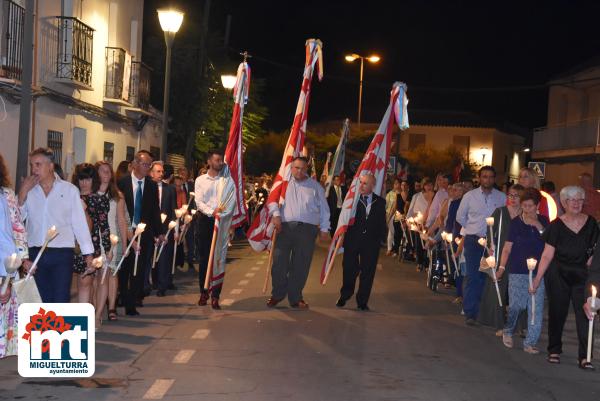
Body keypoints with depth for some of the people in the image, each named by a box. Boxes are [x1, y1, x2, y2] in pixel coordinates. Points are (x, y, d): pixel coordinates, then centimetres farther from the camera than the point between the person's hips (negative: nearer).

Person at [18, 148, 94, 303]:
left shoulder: (69, 190, 2)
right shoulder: (29, 191, 9)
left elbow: (79, 222, 2)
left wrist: (88, 253, -3)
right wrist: (22, 192, -6)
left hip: (62, 253, -3)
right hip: (35, 254, 3)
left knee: (61, 301, -4)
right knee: (42, 301, 10)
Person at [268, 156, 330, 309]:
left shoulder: (315, 186, 12)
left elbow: (323, 208, 11)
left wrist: (324, 229, 5)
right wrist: (276, 214, -11)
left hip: (307, 229, 0)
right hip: (285, 227, 0)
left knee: (301, 265, 1)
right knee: (279, 262, -3)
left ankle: (295, 298, 11)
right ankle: (277, 294, 12)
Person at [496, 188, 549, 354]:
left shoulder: (543, 221, 8)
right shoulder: (515, 222, 2)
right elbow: (507, 247, 2)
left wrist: (538, 226, -13)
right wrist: (501, 267, -6)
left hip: (538, 270, 2)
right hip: (517, 271, -2)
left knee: (536, 308, 0)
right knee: (516, 304, -7)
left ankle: (530, 343, 8)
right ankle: (508, 331, 22)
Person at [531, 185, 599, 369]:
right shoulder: (556, 225, -3)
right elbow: (547, 255, -4)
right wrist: (538, 278, -9)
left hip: (582, 276, 1)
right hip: (558, 275, -1)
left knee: (584, 314, -8)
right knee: (557, 313, 7)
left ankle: (584, 357, -7)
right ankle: (554, 351, 22)